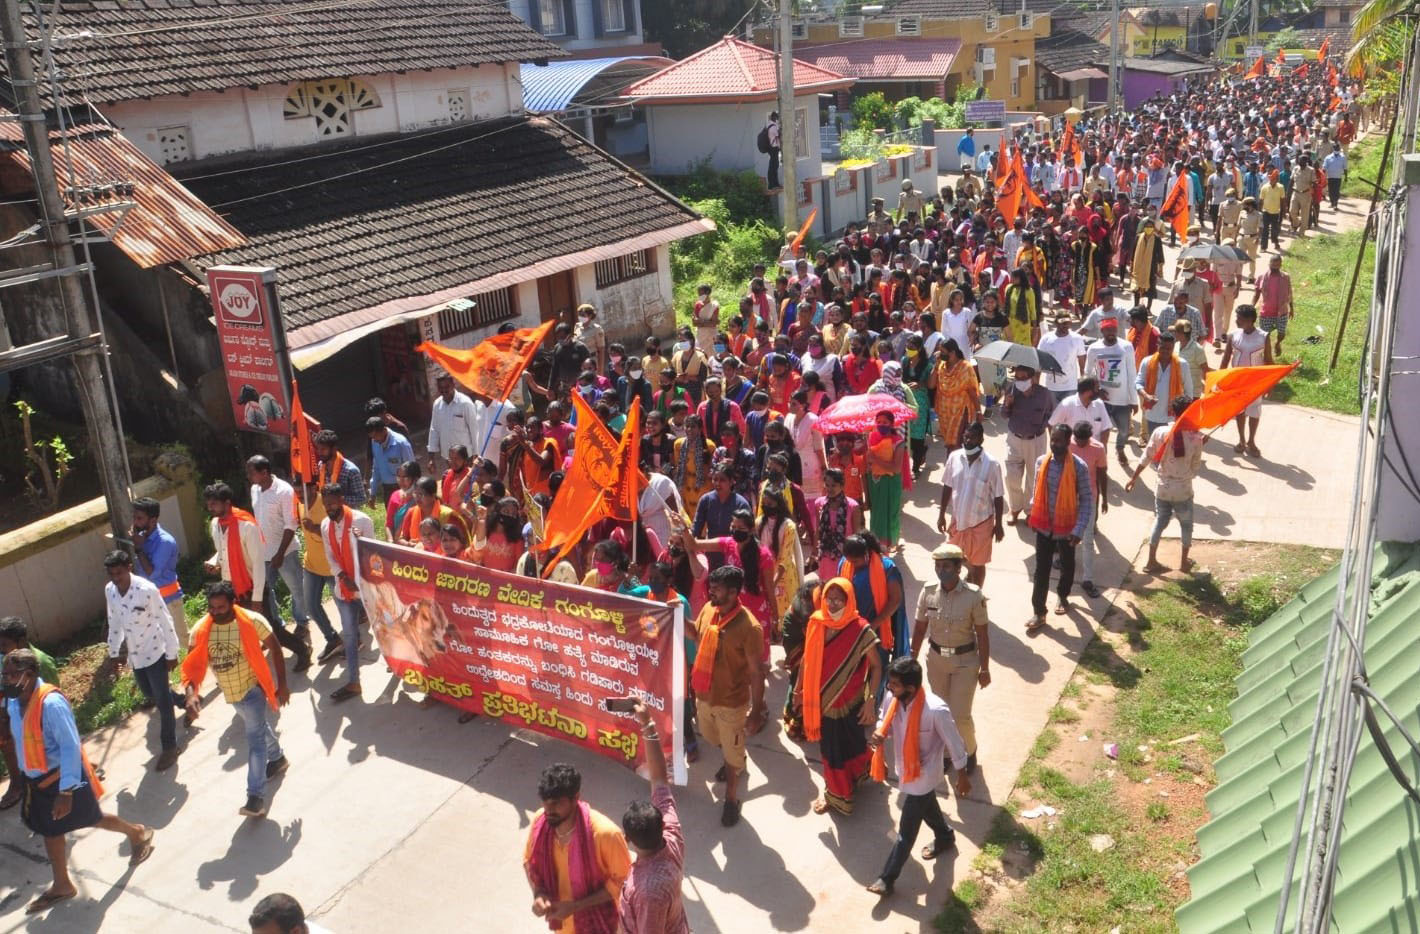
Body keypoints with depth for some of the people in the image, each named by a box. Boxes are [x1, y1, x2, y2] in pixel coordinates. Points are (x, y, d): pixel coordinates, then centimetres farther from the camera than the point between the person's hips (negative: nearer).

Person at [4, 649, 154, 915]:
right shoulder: (13, 702, -6)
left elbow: (71, 747, -29)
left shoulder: (51, 703, -32)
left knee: (92, 819, 13)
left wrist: (66, 791, -29)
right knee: (50, 830, 18)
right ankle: (61, 885, 35)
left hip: (63, 777, -7)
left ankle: (137, 833, 40)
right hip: (36, 780, 7)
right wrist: (19, 770, 21)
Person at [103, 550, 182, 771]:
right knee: (150, 694, 22)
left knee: (162, 699, 2)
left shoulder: (147, 589, -24)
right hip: (134, 654, 7)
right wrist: (113, 653, 13)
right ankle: (184, 702, 48)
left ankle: (169, 746, 15)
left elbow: (165, 622, -17)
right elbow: (114, 623, 9)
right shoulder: (109, 590, -5)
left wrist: (171, 654, -13)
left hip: (155, 652, -7)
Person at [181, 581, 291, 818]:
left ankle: (256, 797, -10)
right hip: (230, 692, 5)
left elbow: (274, 648, -11)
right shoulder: (200, 630, -13)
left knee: (255, 738, -9)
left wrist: (282, 684, -10)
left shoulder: (252, 622, -22)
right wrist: (191, 693, -28)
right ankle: (277, 758, 52)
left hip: (252, 688, -5)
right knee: (259, 726, 26)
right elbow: (193, 665, -10)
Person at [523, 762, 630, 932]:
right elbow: (529, 860, -1)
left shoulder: (604, 832, -36)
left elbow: (622, 880, -22)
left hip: (598, 922, -4)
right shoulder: (540, 821, -20)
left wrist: (576, 906, -27)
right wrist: (538, 893, -19)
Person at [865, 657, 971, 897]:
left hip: (922, 774, -6)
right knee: (927, 807, 31)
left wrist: (962, 776, -6)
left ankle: (888, 878, 21)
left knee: (907, 829, 7)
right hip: (904, 768, 6)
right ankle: (945, 838, 60)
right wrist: (878, 735, -19)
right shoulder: (891, 699, -18)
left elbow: (954, 743, -19)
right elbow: (884, 722, 4)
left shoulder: (936, 710, -35)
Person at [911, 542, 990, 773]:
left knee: (960, 716, 0)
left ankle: (969, 752, 31)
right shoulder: (928, 592, -12)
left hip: (965, 661, -3)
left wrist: (984, 669, -6)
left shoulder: (973, 595, -20)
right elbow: (919, 628, -1)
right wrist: (912, 661, 4)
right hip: (936, 659, 3)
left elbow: (982, 635, -11)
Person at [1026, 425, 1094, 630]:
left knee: (1067, 566, 19)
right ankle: (1039, 613, 9)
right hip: (1044, 526, 2)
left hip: (1066, 527, -2)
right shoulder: (1042, 462, -6)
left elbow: (1086, 501, -12)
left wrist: (1079, 530, -18)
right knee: (1041, 569, 3)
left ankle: (1063, 596, 45)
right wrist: (1033, 516, 10)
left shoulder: (1079, 467, -17)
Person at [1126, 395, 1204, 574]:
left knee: (1159, 522, 17)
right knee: (1186, 525, 19)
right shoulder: (1195, 438, -15)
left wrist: (1133, 478, 6)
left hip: (1163, 488, 2)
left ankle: (1151, 561, 21)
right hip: (1183, 490, -1)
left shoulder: (1160, 432, -13)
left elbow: (1146, 459, -6)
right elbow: (1195, 468, -6)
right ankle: (1184, 562, 29)